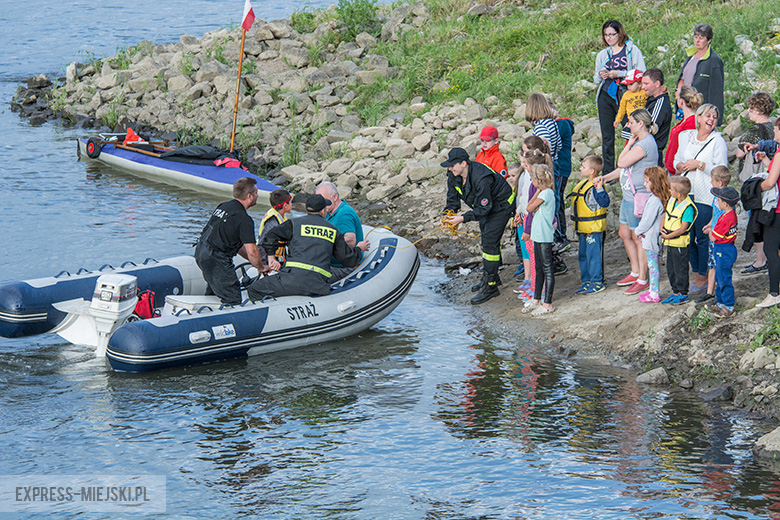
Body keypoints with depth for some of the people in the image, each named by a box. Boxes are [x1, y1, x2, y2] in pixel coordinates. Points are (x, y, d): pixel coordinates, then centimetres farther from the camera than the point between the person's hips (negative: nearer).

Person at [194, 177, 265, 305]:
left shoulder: (223, 206, 14)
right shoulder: (244, 220, -15)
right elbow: (252, 252, -19)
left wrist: (255, 260, 21)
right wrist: (261, 268, 1)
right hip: (217, 260, -10)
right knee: (233, 300, -5)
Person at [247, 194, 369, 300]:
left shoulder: (294, 223, 9)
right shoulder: (334, 231, 19)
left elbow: (270, 239, 1)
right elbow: (349, 259, 24)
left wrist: (271, 258, 17)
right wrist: (359, 249, 45)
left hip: (294, 279, -3)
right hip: (319, 286, 3)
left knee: (254, 289, 5)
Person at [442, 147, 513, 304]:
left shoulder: (481, 178, -38)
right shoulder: (454, 176, -12)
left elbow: (483, 208, -34)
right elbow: (453, 199, -2)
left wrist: (463, 218, -40)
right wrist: (448, 214, -22)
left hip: (500, 207, -9)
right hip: (484, 206, 9)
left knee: (490, 241, -15)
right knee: (486, 240, 19)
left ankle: (490, 286, -10)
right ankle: (490, 277, 36)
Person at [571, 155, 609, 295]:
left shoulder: (595, 187, -18)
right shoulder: (583, 184, 12)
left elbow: (605, 203, -26)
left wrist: (600, 189, -38)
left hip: (594, 227, -10)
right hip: (583, 227, 10)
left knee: (593, 254, -3)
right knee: (583, 254, 15)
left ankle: (597, 282, 5)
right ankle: (586, 280, 24)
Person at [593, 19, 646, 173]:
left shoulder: (632, 50, 3)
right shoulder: (602, 54, 18)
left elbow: (641, 73, -6)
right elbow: (596, 80, 24)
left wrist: (619, 74, -13)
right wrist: (600, 75, 0)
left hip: (625, 95, -4)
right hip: (605, 96, 4)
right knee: (607, 136, 2)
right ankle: (608, 172, 7)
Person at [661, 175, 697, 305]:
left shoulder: (688, 207, -21)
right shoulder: (672, 200, 4)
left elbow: (683, 228, -22)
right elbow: (665, 215, 15)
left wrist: (668, 236, -18)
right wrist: (662, 228, -3)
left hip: (680, 243, -9)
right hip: (670, 242, 9)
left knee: (680, 269, 2)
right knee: (671, 269, 16)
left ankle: (683, 294, 13)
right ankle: (675, 292, 28)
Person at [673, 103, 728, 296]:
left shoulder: (718, 141, -5)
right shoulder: (685, 136, 12)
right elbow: (677, 160, 20)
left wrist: (699, 165, -15)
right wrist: (681, 166, -3)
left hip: (706, 197, -5)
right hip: (686, 193, 6)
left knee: (703, 238, -3)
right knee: (688, 237, 7)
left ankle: (703, 278, 6)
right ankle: (696, 274, 19)